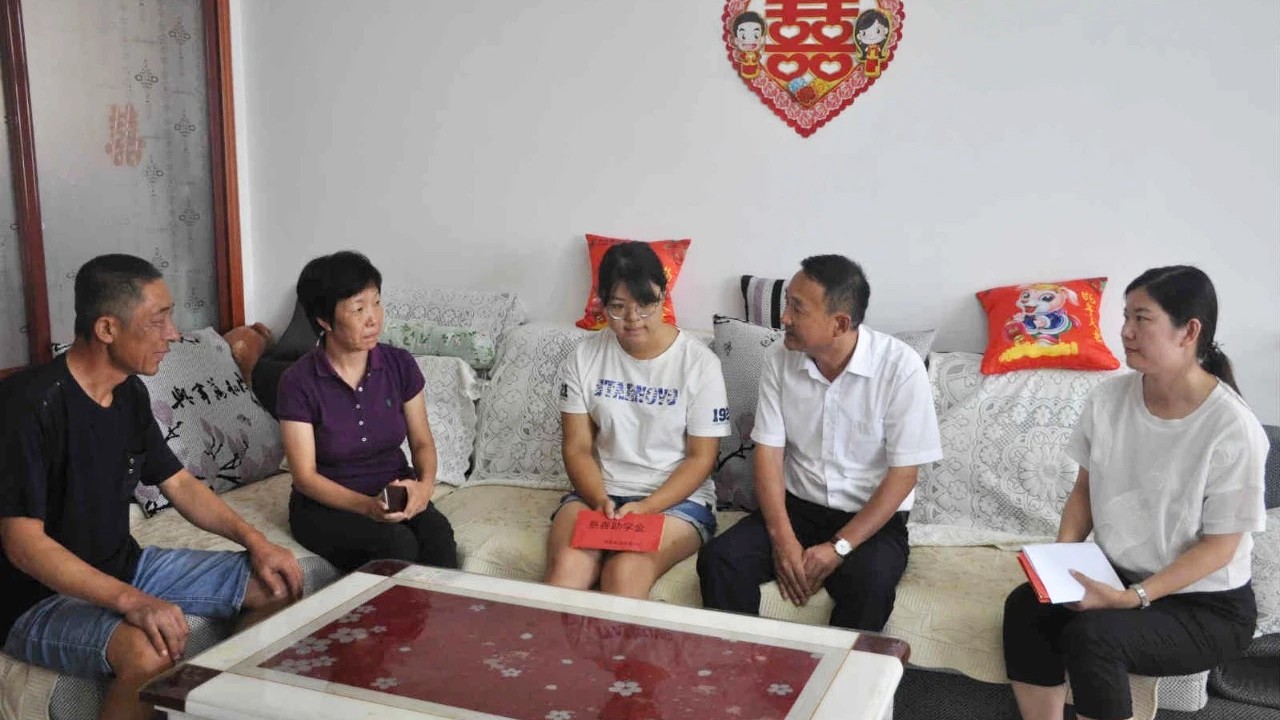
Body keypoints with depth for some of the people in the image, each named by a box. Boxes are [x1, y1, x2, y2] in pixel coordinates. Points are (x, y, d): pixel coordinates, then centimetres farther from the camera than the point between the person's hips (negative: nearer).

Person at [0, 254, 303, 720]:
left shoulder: (130, 393, 2)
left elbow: (180, 485, 11)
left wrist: (255, 541, -3)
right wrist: (130, 600, -38)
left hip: (124, 567, 8)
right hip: (40, 597, -8)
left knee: (279, 584, 2)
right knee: (149, 652, -38)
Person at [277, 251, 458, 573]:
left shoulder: (400, 364, -2)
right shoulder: (298, 382, -12)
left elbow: (422, 442, 6)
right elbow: (305, 476, -11)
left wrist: (425, 485, -16)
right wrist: (367, 506, -27)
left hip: (394, 495, 3)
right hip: (325, 504, -3)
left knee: (438, 535, -30)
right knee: (398, 544, -32)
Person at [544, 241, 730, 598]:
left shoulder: (699, 363, -5)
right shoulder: (584, 358, 3)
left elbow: (701, 457, -4)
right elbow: (577, 448, 4)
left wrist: (645, 508, -17)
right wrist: (600, 501, -15)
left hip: (676, 498, -2)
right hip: (598, 493, 2)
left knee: (625, 571, -32)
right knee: (566, 565, -29)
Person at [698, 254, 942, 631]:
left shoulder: (900, 366, -15)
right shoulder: (780, 360, -5)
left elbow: (903, 473, -14)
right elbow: (769, 452, -4)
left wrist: (838, 547, -20)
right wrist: (783, 538, -18)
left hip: (872, 518, -3)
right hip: (796, 505, 3)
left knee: (869, 585, -34)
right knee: (718, 560, -22)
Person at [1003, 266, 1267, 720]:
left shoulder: (1232, 428, -20)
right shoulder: (1108, 399, -5)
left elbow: (1218, 546, -16)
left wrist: (1133, 598, -26)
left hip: (1207, 606, -5)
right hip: (1116, 575, 5)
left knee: (1091, 634, -30)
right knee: (1025, 606, -22)